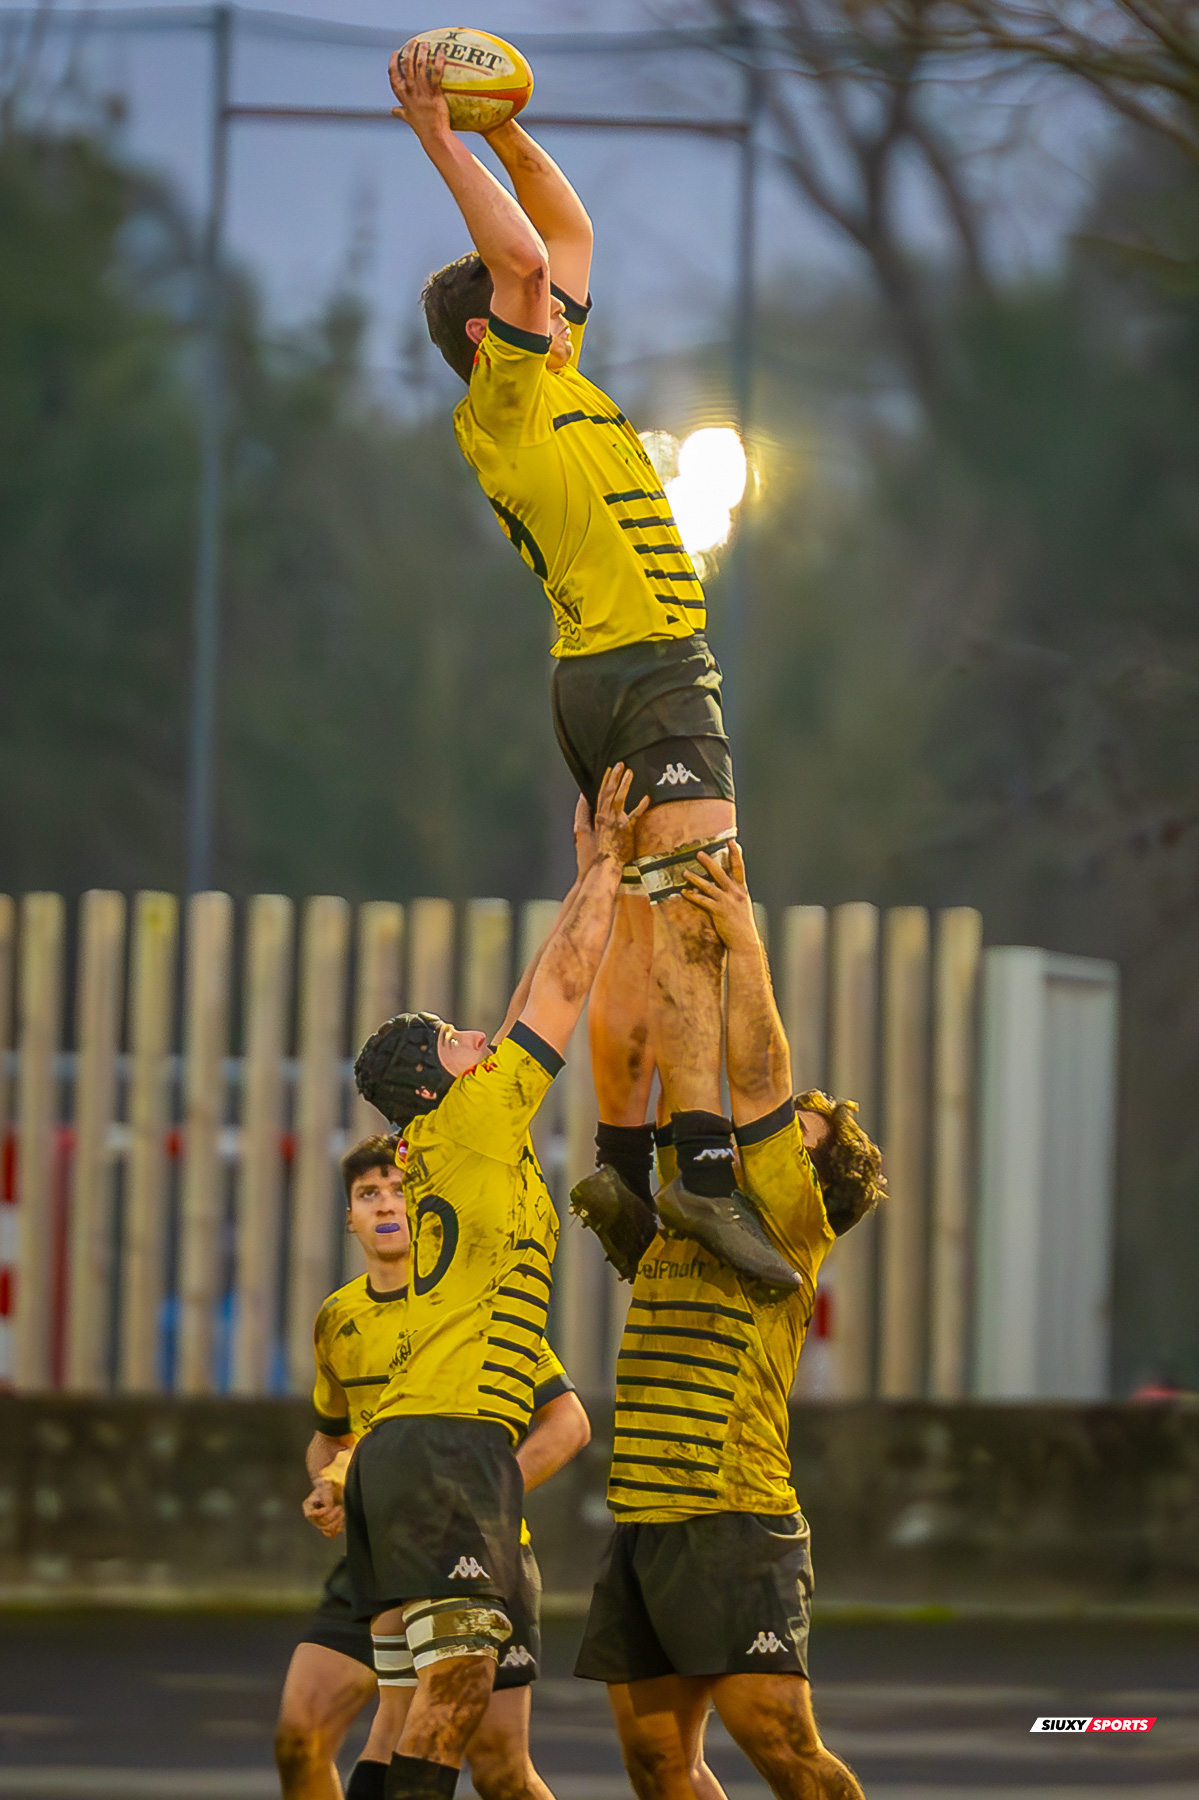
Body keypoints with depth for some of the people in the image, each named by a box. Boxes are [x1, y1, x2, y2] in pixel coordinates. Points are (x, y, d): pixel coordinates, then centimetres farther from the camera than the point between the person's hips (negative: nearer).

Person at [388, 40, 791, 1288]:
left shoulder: (557, 381, 17)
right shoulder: (502, 403, -7)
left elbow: (568, 232, 27)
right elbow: (525, 260, -21)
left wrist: (504, 129, 18)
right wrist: (441, 143, -16)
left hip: (607, 671, 10)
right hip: (650, 669, -10)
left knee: (646, 925, 12)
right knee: (693, 913, -20)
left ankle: (622, 1164, 13)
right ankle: (702, 1166, -30)